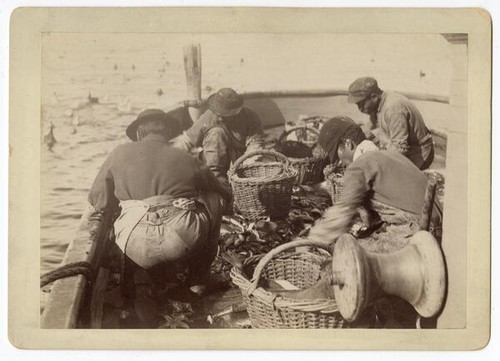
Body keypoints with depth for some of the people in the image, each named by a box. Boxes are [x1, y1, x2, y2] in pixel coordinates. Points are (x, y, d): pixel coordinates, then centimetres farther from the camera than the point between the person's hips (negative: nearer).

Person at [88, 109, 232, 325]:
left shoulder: (119, 153, 15)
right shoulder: (187, 160, 16)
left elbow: (98, 202, 22)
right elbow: (225, 198, 29)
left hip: (138, 248, 1)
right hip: (186, 242, -1)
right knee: (214, 199, 27)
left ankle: (140, 284, 15)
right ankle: (198, 279, 31)